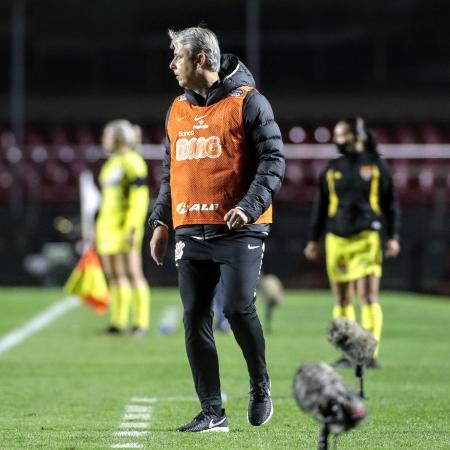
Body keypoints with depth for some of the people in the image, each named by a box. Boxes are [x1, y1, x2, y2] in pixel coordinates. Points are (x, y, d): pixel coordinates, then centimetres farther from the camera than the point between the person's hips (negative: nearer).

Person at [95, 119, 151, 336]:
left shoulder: (132, 162, -10)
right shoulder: (111, 163, 19)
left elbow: (139, 198, -15)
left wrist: (132, 228, -22)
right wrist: (99, 229, 22)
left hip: (125, 226, -9)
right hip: (108, 227, 9)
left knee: (132, 273, -8)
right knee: (114, 275, 8)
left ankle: (141, 322, -7)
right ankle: (119, 322, 12)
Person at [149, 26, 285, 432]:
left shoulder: (247, 102, -4)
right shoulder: (178, 110, 17)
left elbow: (273, 160, -8)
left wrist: (250, 205, -20)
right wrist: (161, 221, 15)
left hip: (239, 230, -6)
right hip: (191, 232, 6)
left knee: (238, 308, -16)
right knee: (195, 320, 1)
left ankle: (260, 385, 10)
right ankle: (212, 413, 7)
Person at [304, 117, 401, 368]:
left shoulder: (376, 166, 5)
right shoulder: (332, 169, 13)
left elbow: (391, 204, 7)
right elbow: (321, 206, 19)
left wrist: (394, 236, 0)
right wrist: (314, 239, 15)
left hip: (366, 239, -4)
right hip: (337, 241, 4)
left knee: (369, 297, -11)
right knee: (342, 301, 4)